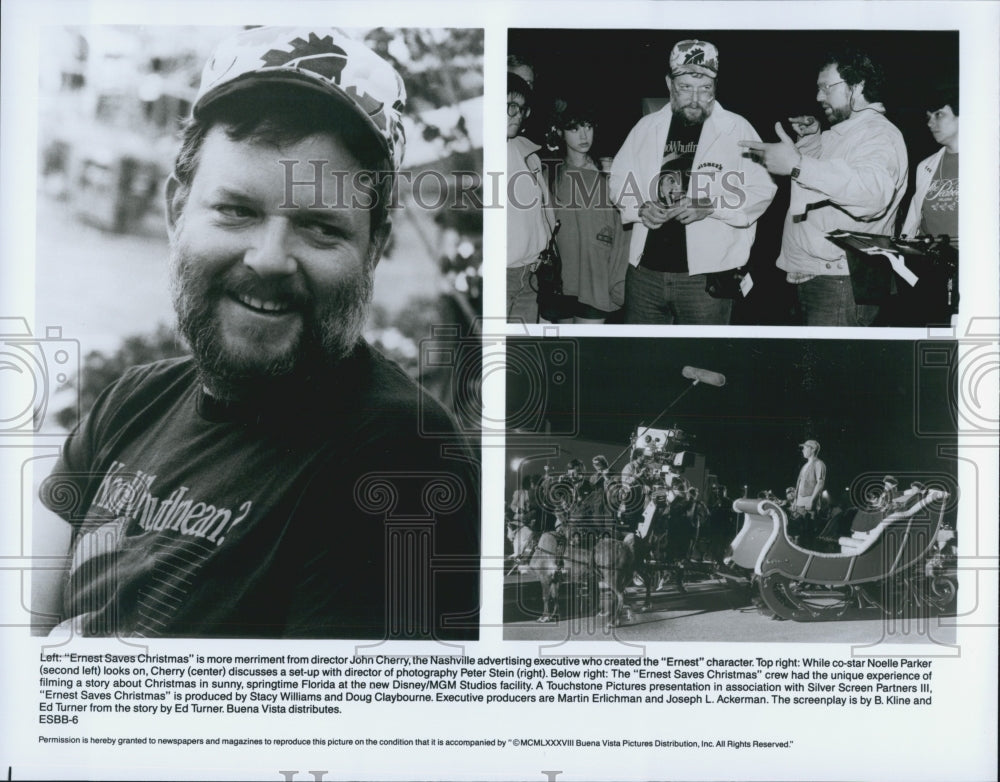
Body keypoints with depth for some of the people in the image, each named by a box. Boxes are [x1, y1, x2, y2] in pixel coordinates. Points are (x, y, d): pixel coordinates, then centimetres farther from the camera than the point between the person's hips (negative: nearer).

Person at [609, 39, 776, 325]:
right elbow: (619, 179, 15)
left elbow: (762, 189, -4)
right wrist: (641, 208, -6)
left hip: (705, 276, -3)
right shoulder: (647, 127, 9)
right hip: (644, 269, 3)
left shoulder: (737, 129, -1)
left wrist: (709, 207, -18)